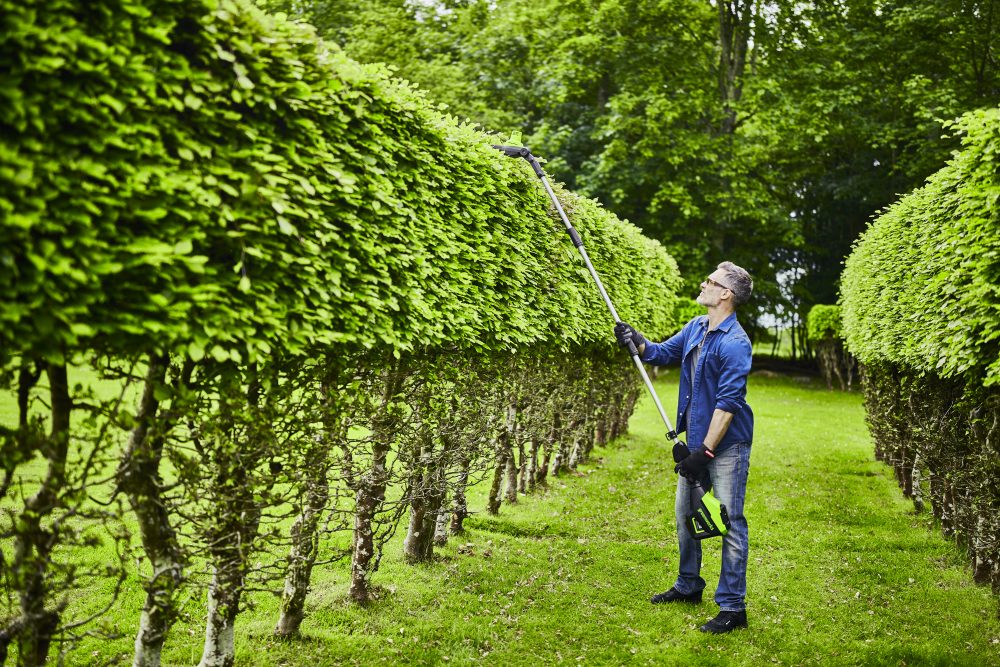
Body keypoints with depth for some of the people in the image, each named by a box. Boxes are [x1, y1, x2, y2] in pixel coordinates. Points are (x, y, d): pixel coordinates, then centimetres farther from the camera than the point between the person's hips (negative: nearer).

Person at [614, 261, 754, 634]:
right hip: (694, 439, 9)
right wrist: (636, 342, 2)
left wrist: (705, 450, -25)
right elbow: (663, 353, 22)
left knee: (729, 522, -4)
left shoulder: (735, 343, -20)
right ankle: (688, 586, 36)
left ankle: (733, 607, 4)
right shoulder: (696, 327, 6)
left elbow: (728, 403, -24)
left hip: (725, 444, -9)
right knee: (684, 513, 19)